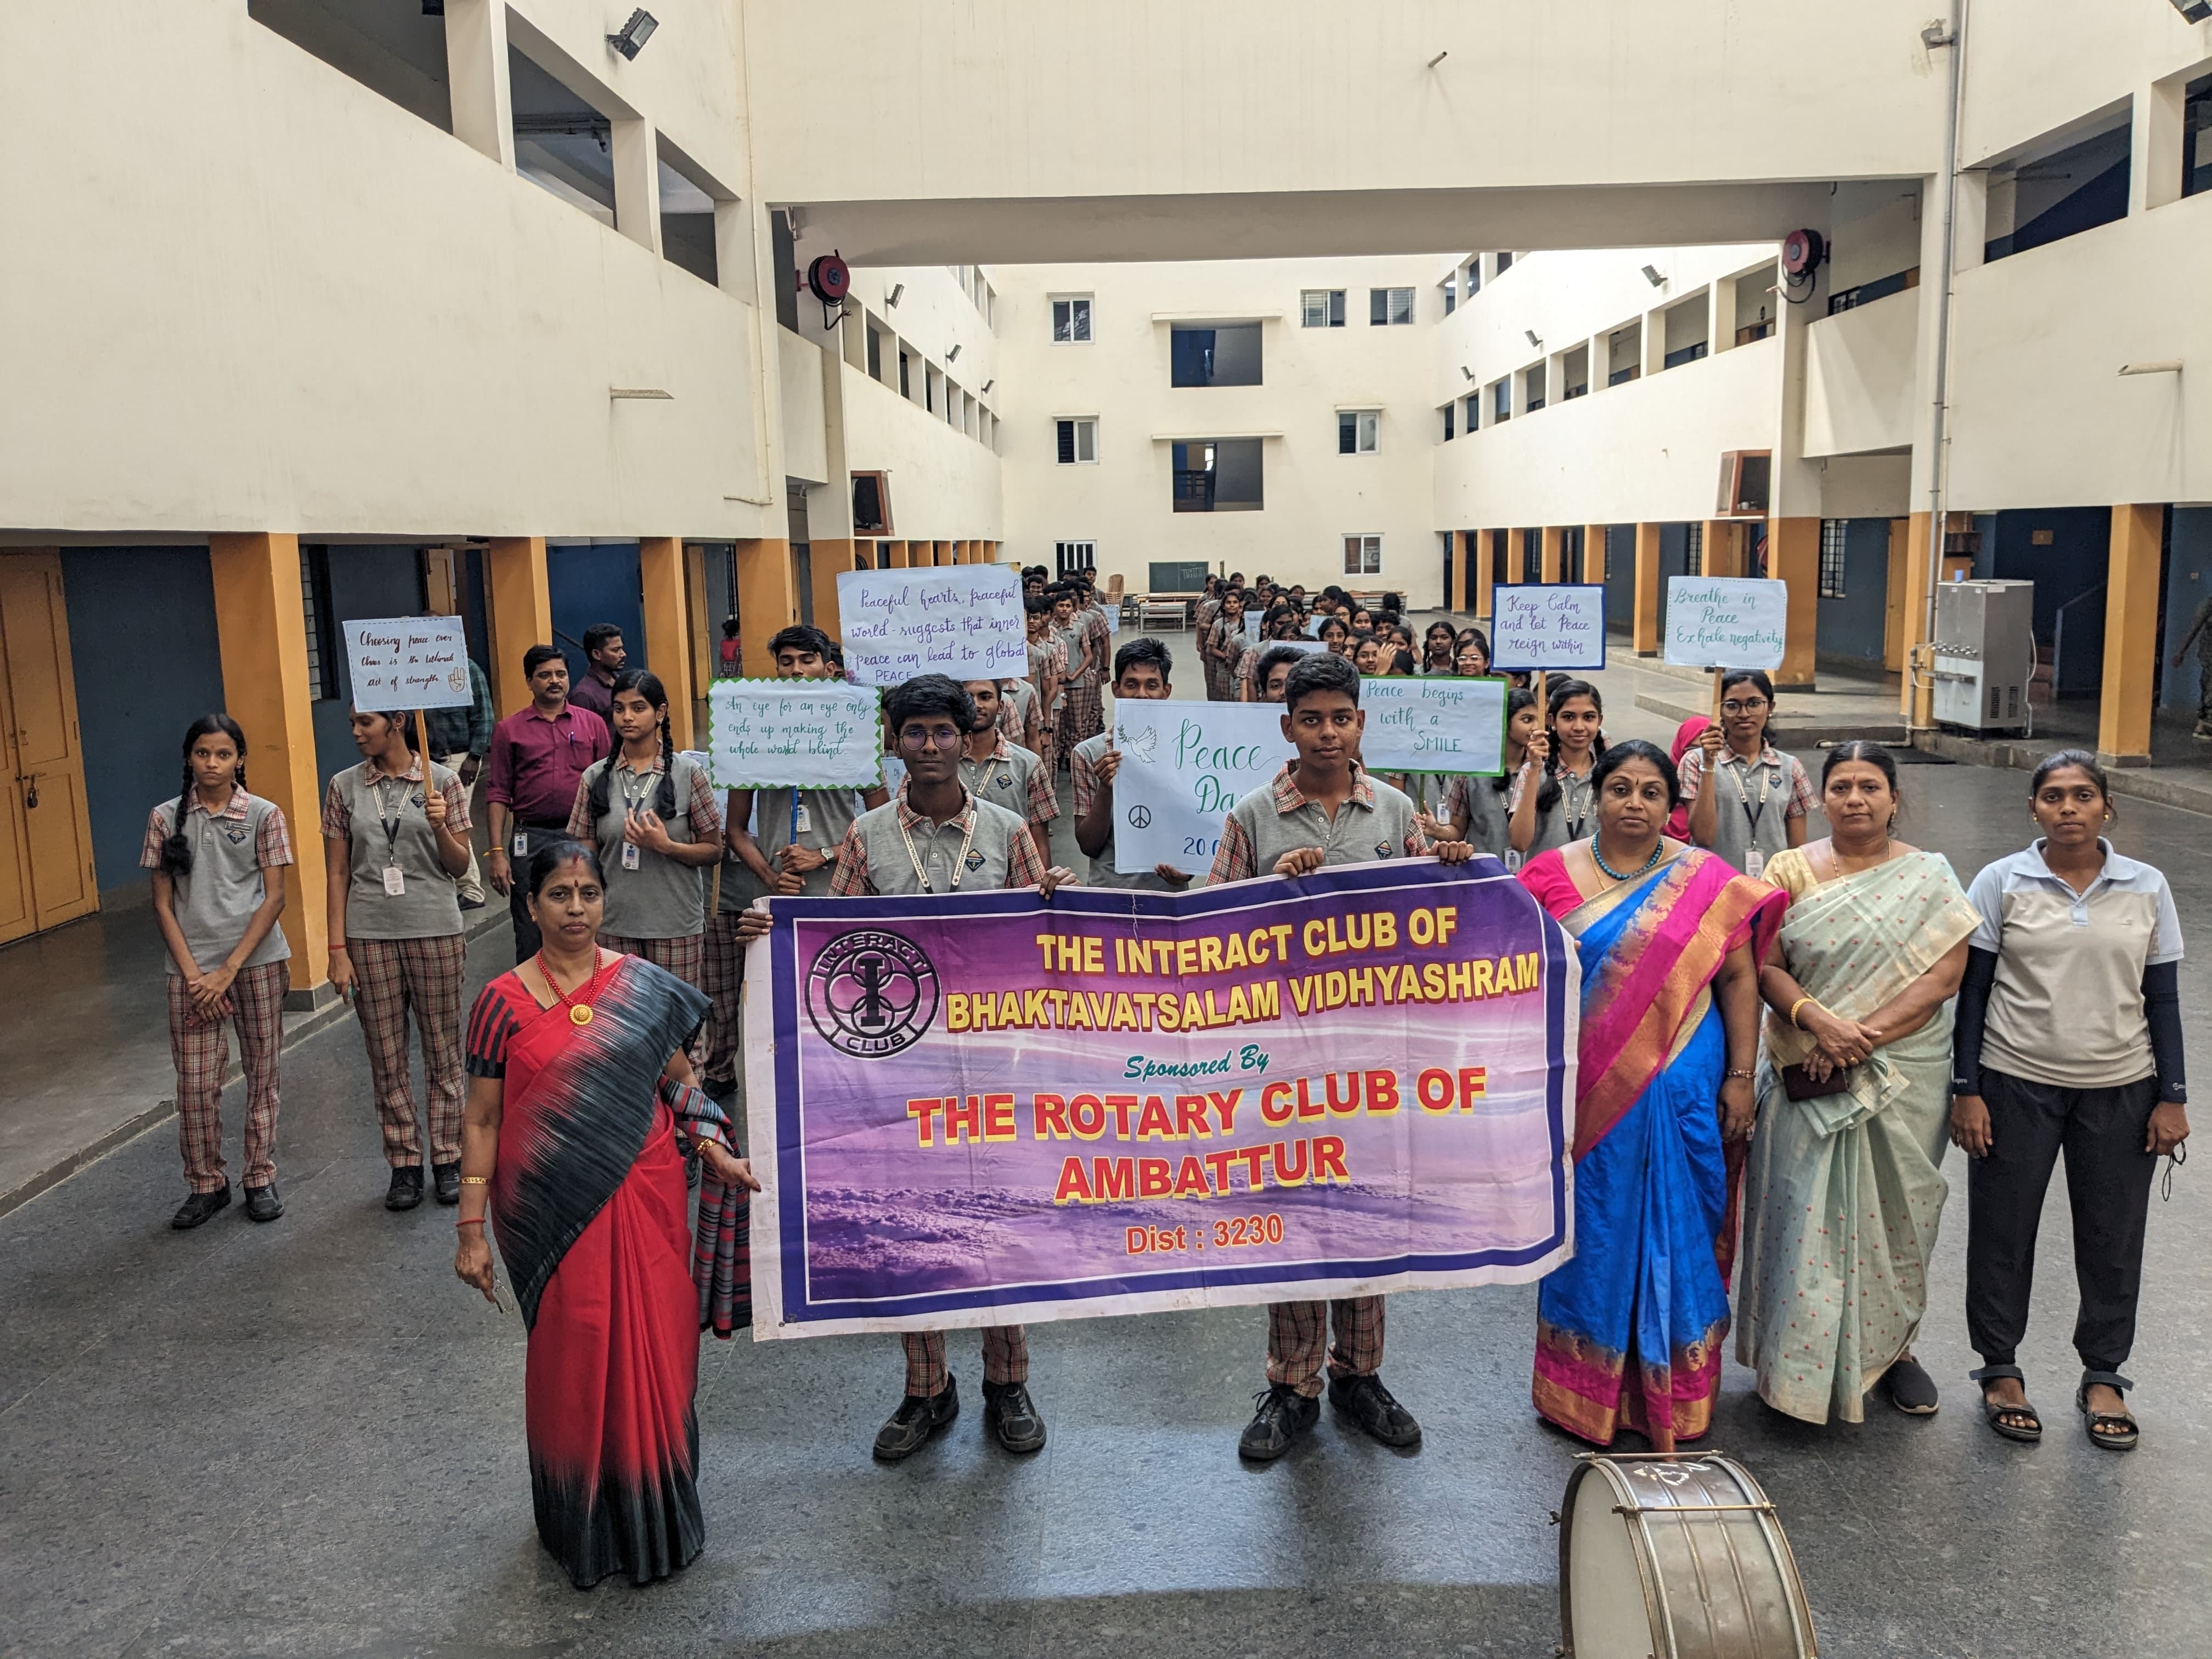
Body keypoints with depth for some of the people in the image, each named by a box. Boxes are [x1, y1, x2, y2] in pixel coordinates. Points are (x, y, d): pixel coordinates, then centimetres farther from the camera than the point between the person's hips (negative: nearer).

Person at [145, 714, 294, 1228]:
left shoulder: (263, 815, -2)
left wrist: (231, 968, -10)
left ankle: (261, 1178, 20)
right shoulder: (166, 818, 2)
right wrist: (193, 972, -7)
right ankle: (206, 1184, 17)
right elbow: (163, 904, 2)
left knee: (261, 1071, 7)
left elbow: (275, 897, -4)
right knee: (195, 1081, 1)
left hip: (257, 960, -1)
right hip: (192, 966, 1)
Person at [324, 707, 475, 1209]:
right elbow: (337, 874, 5)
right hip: (370, 935, 2)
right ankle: (404, 1164, 18)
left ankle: (447, 1159, 18)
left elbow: (460, 866, 2)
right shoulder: (345, 787, 4)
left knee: (442, 1049, 7)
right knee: (387, 1055, 7)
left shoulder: (442, 781, -1)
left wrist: (440, 828, -17)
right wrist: (338, 949, 0)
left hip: (435, 930, -1)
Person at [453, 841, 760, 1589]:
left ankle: (657, 1519, 27)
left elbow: (678, 1084, 10)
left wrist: (714, 1153, -4)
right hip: (552, 1212, -1)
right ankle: (583, 1528, 29)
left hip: (645, 1200, 1)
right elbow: (482, 1122, -1)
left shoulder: (646, 986, 1)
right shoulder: (504, 1002, -4)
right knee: (571, 1363, 8)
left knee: (655, 1355, 6)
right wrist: (471, 1229, -3)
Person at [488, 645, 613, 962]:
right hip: (531, 838, -1)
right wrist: (497, 852, -4)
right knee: (531, 939, 2)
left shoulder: (592, 723, 7)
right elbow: (498, 794, 3)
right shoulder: (508, 730, 5)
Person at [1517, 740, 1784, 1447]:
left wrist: (1741, 1077, -2)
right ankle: (1584, 1389, 25)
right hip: (1587, 1092, 0)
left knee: (1677, 1231, 8)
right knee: (1593, 1232, 9)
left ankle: (1674, 1392, 25)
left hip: (1680, 1090, 0)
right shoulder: (1552, 874, 2)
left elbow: (1740, 978, 1)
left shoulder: (1708, 880, 1)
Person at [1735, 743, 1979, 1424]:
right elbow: (1766, 966, -4)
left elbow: (1945, 974, -7)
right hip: (1807, 1075, 0)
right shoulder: (1791, 871, 2)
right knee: (1808, 1212, 1)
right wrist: (1815, 1019, -22)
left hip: (1905, 1076, 1)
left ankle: (1892, 1349, 30)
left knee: (1893, 1211, 11)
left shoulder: (1929, 878, 1)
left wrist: (1866, 1034, -17)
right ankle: (1805, 1363, 15)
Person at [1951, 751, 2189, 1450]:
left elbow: (2162, 998, 5)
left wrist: (2172, 1097, 2)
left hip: (2120, 1091, 2)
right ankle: (2001, 1369, 24)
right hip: (2016, 1084, -1)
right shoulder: (2001, 883, -4)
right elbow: (1973, 990, -3)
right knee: (2002, 1233, 7)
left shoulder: (2147, 888, 1)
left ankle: (2103, 1376, 27)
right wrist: (1967, 1090, -6)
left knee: (2113, 1236, 10)